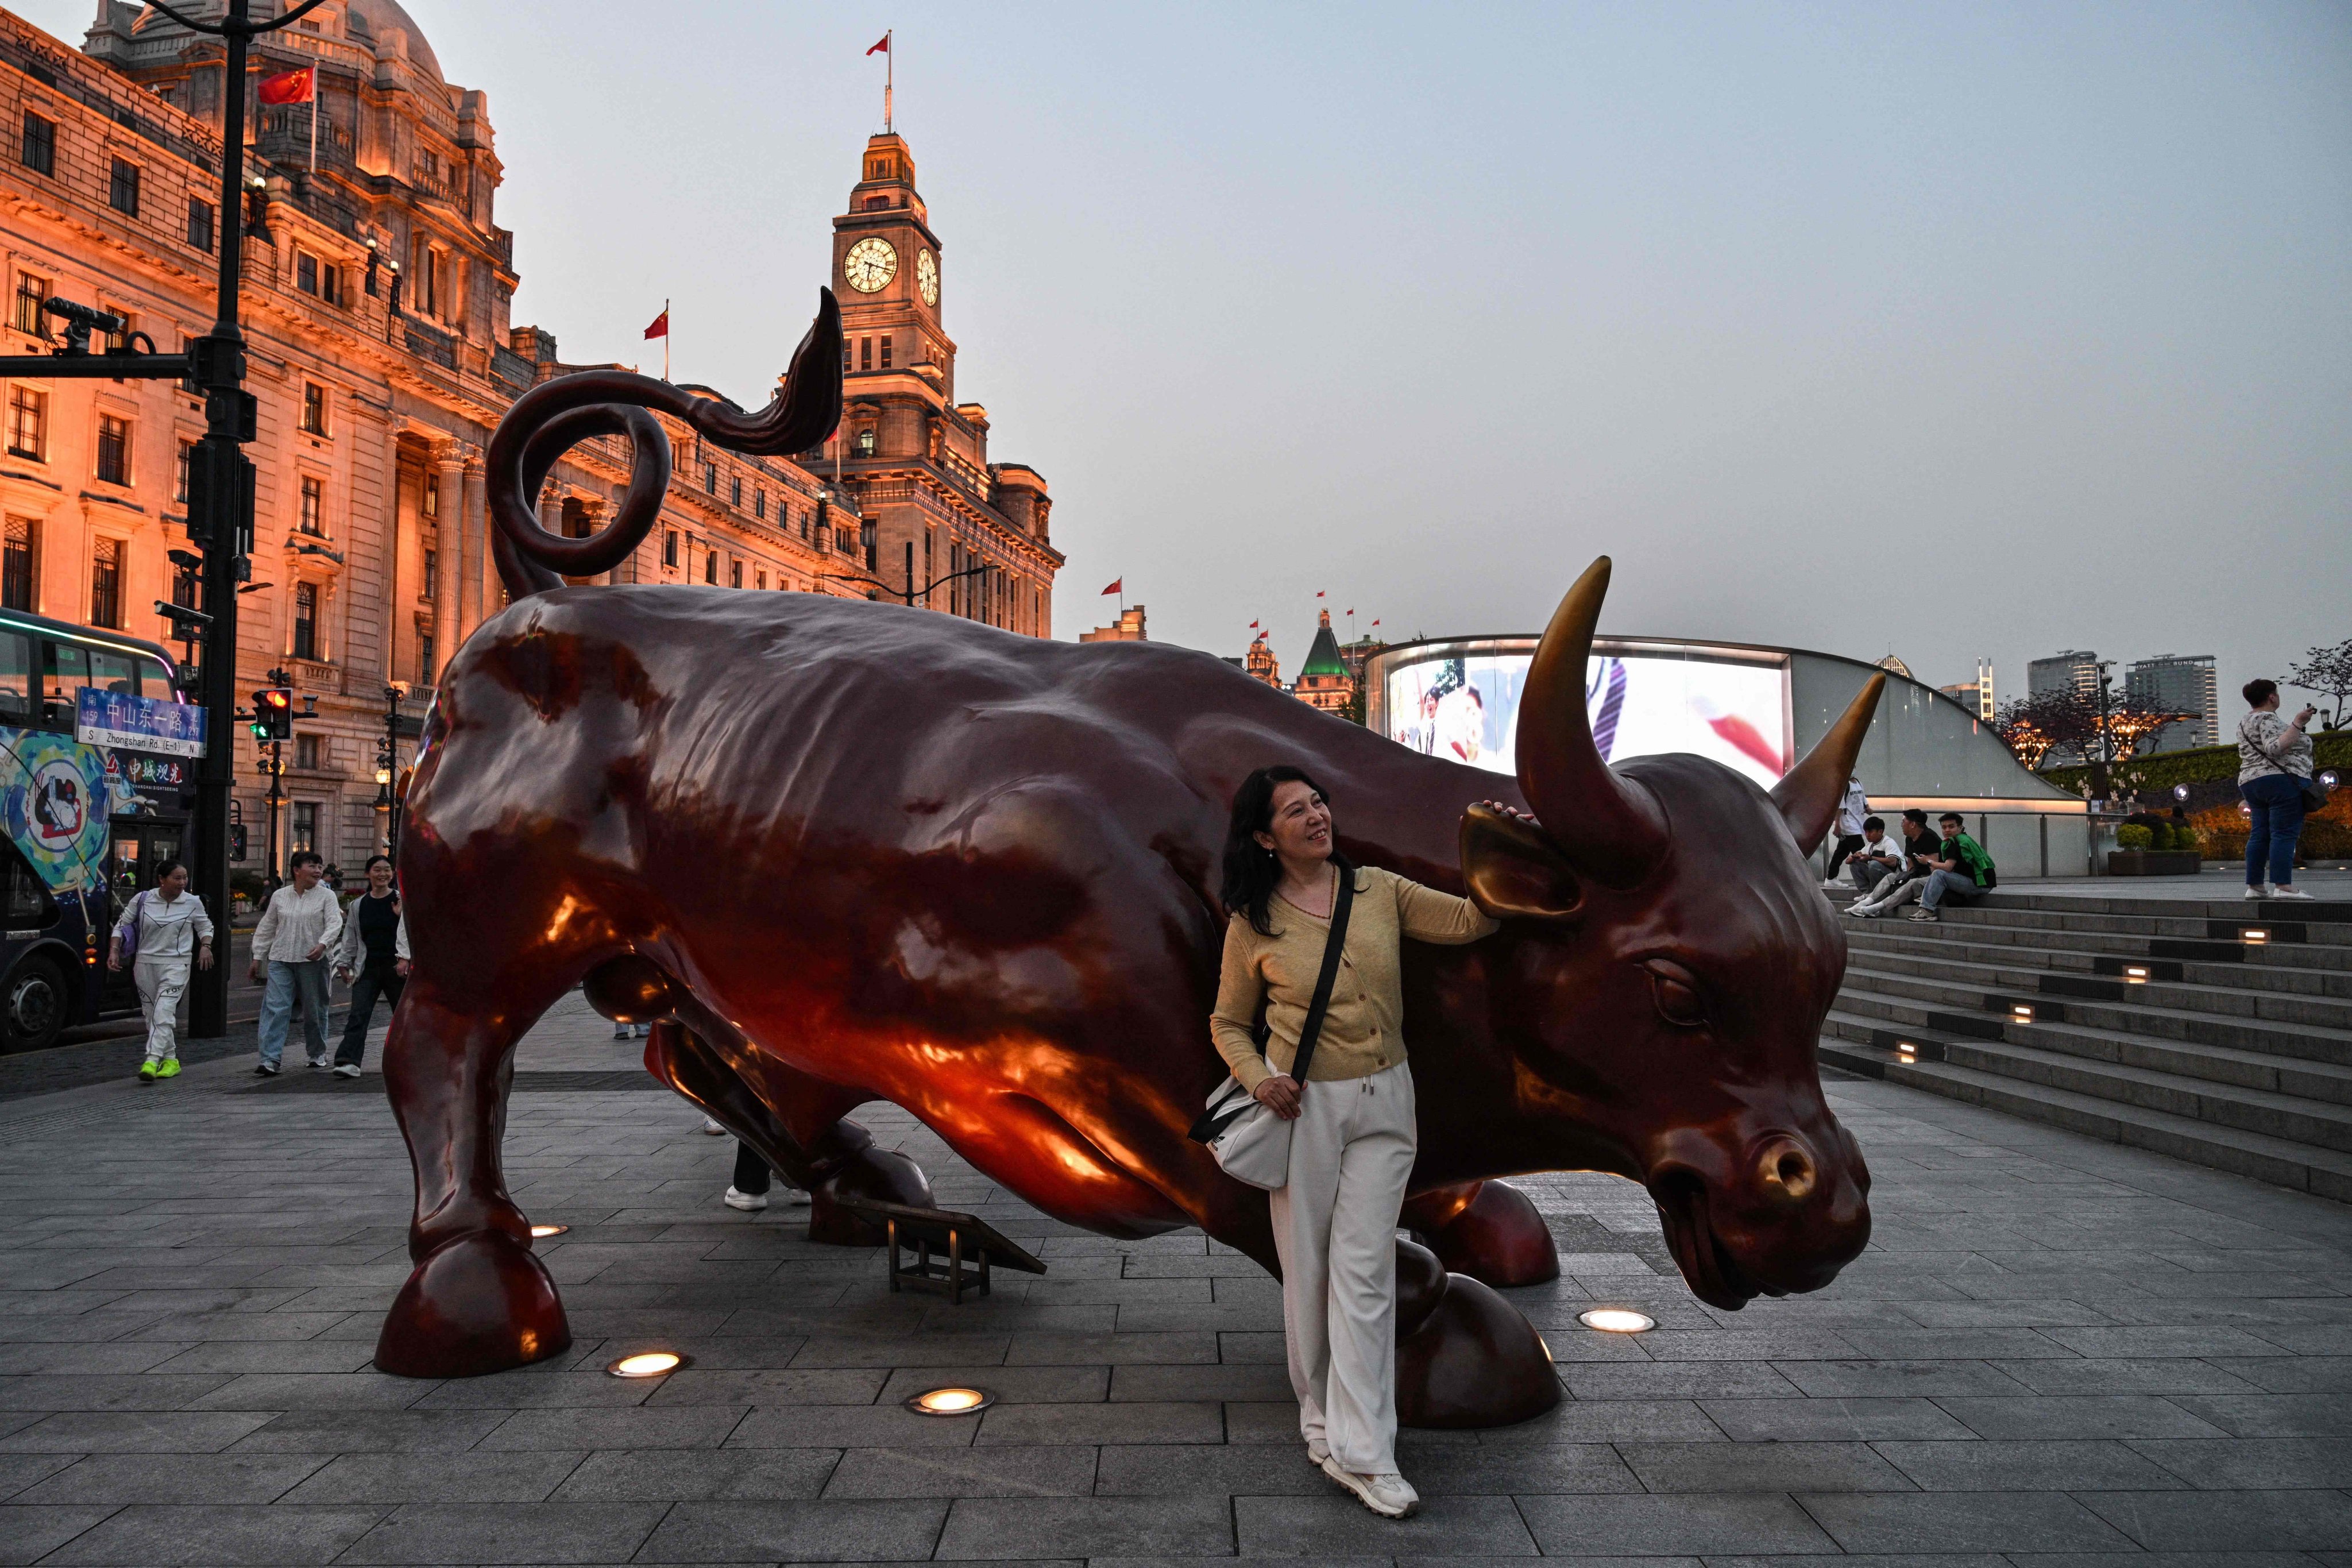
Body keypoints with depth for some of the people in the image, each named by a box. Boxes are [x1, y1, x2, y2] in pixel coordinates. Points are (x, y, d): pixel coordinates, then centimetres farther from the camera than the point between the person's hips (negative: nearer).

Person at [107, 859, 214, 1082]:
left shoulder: (193, 903, -1)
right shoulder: (142, 900, -1)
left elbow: (205, 926, 15)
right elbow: (122, 926, 8)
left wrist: (205, 946, -2)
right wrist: (114, 951, -4)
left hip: (176, 965, -3)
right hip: (145, 963, 3)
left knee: (163, 1013, -17)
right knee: (152, 1015, 9)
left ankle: (152, 1061, -23)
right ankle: (171, 1060, 21)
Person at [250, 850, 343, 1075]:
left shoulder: (326, 896, 1)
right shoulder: (279, 896, 9)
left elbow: (334, 923, -11)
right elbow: (266, 928, 15)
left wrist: (322, 944, -28)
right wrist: (258, 956, 13)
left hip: (312, 961, -2)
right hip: (280, 961, 2)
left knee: (315, 1010, 9)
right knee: (275, 1008, -9)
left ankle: (318, 1054, 27)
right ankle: (270, 1060, -14)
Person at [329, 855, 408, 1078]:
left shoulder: (402, 900, 0)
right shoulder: (358, 905, 11)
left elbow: (407, 931, -11)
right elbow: (350, 938, 16)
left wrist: (405, 958, -22)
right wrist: (343, 964, 12)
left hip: (395, 967, -2)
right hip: (367, 968, 2)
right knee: (358, 1015, -11)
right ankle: (349, 1062, -20)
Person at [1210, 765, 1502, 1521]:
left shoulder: (1379, 891, 2)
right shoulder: (1253, 925, -2)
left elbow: (1470, 921, 1)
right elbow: (1229, 1024, 8)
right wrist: (1259, 1077, -11)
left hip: (1383, 1102, 1)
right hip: (1303, 1105, -1)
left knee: (1364, 1272, -2)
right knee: (1308, 1268, 7)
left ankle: (1360, 1452, 2)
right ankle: (1322, 1416, 26)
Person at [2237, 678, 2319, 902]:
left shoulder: (2245, 723, 21)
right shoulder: (2268, 719, -8)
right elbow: (2275, 749, -22)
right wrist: (2298, 724, -23)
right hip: (2282, 780, -9)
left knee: (2260, 834, 6)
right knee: (2285, 833, -12)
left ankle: (2254, 886, 1)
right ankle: (2283, 886, -18)